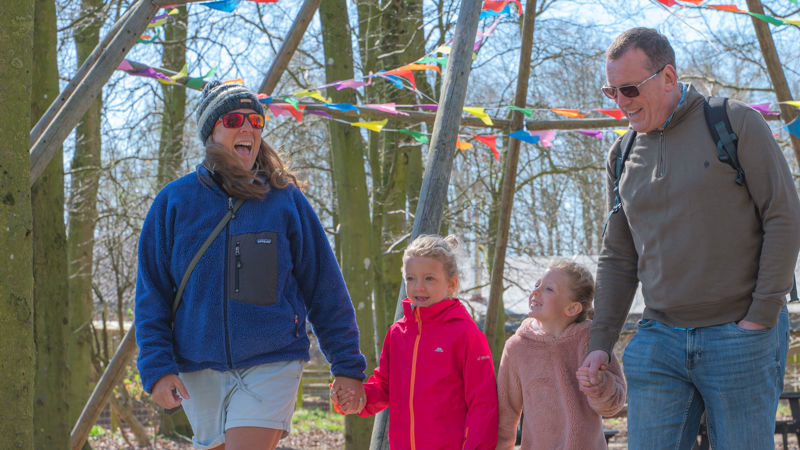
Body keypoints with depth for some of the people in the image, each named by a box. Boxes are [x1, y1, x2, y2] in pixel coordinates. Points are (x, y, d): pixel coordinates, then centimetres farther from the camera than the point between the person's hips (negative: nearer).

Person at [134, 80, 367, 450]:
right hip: (200, 371, 2)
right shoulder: (175, 202, 3)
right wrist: (157, 367, -8)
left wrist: (346, 365, 5)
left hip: (272, 366, -2)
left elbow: (325, 288, 6)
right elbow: (151, 295, 4)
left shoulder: (285, 199, 2)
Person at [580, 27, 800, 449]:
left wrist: (762, 316, -11)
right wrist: (601, 342, 8)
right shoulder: (622, 157, 11)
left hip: (740, 336, -4)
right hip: (659, 340, 4)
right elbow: (617, 258, 16)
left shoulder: (735, 124, -3)